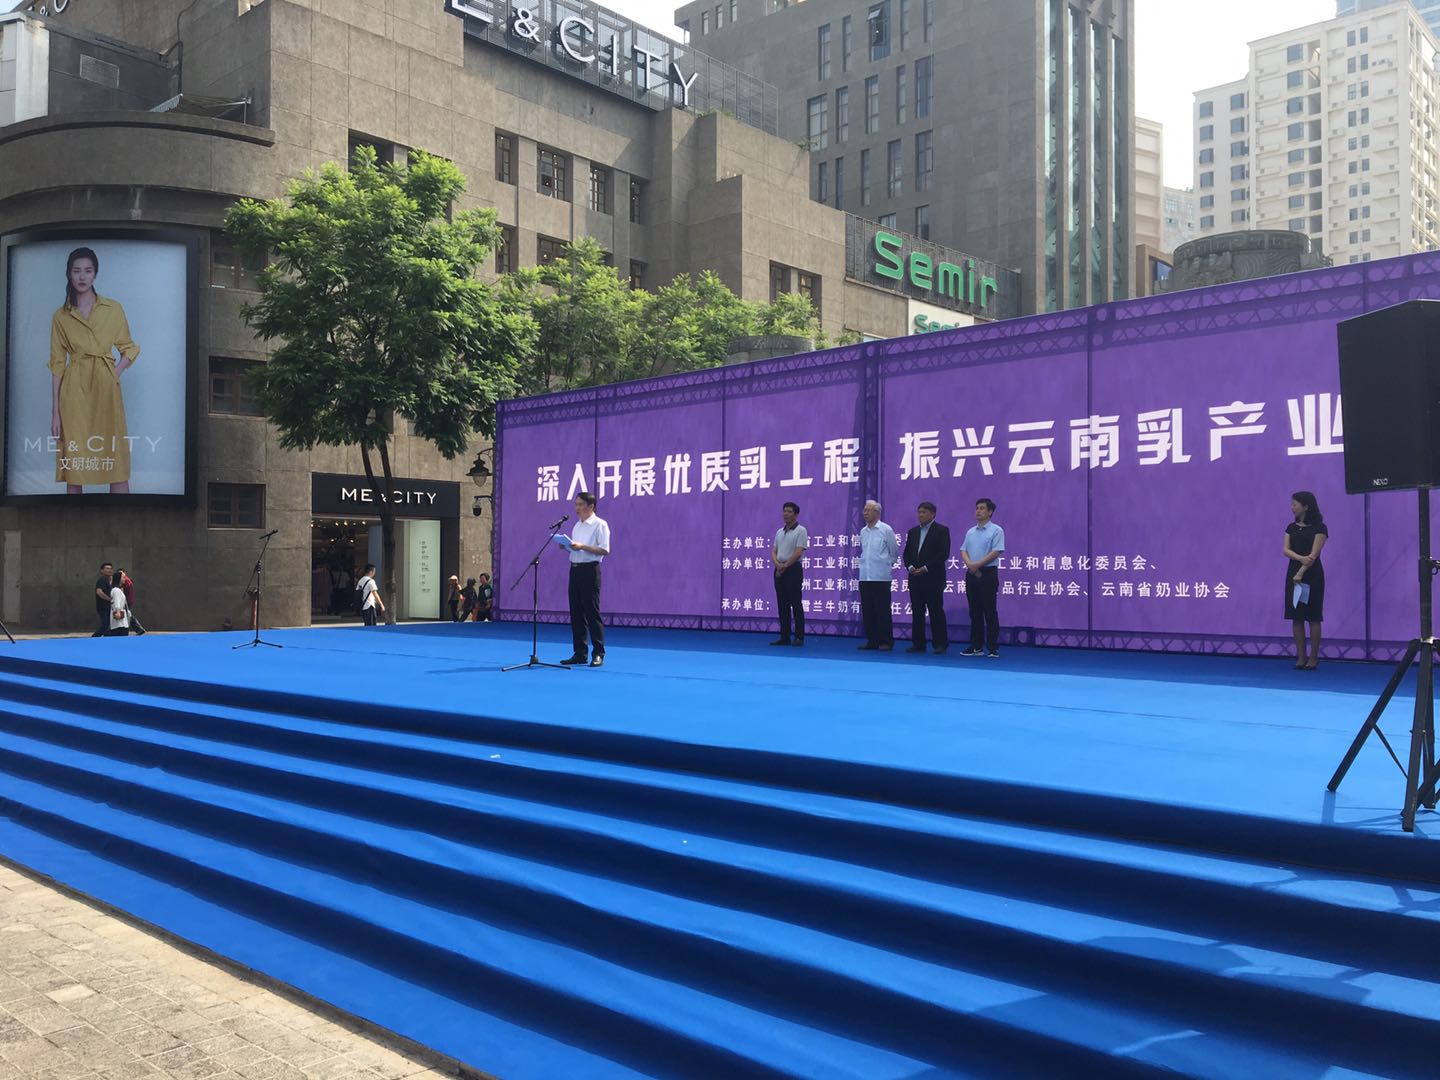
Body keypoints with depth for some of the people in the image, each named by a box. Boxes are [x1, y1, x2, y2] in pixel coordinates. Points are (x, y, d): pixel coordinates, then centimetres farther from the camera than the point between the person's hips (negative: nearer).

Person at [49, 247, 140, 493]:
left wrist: (115, 374, -6)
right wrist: (55, 413, 1)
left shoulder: (113, 309, 7)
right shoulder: (61, 317, 8)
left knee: (117, 465, -6)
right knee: (73, 466, 0)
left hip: (106, 390, 0)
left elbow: (129, 349, 13)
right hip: (74, 391, 1)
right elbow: (57, 365, 6)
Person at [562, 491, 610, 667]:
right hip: (574, 569, 8)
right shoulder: (577, 526, 18)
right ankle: (580, 653, 13)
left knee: (592, 613, -6)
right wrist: (567, 546, 3)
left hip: (590, 570, -8)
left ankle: (598, 654, 0)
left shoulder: (600, 524, -7)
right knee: (576, 613, 7)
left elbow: (604, 550, -15)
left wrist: (582, 546, -20)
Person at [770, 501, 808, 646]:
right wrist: (777, 565, -8)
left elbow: (798, 553, -15)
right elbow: (774, 552, 11)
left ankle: (799, 637, -1)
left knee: (796, 604, -5)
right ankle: (785, 636, 11)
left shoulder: (800, 531, -6)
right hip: (779, 571, 7)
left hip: (793, 570, -7)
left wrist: (785, 566, -13)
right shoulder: (779, 532, 16)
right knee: (782, 605, 7)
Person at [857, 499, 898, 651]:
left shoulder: (886, 530, -5)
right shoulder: (863, 532, 11)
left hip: (881, 577, -6)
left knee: (883, 611, -2)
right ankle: (872, 640, 13)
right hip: (864, 576, 6)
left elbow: (894, 552, 3)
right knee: (867, 611, 6)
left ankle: (886, 641, 4)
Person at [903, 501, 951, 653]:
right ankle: (918, 643, 11)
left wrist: (926, 568, -15)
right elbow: (906, 553, 15)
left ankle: (940, 644, 2)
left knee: (936, 612, -4)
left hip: (933, 579, -5)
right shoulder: (912, 532, 16)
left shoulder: (942, 531, -2)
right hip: (915, 578, 5)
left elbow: (944, 554, -11)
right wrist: (910, 567, -5)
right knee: (917, 612, 6)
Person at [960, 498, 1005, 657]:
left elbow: (996, 552, -13)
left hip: (988, 573, -6)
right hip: (971, 574, 6)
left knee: (990, 612, -4)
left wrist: (977, 565, -15)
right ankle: (976, 646, 13)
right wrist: (969, 564, -11)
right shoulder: (970, 532, 15)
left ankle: (993, 648, -1)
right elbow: (963, 550, 9)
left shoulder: (996, 530, -4)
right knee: (975, 612, 8)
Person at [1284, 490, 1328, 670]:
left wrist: (1301, 573, -20)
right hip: (1293, 573, 5)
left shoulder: (1319, 528, -6)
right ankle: (1301, 657, 9)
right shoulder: (1291, 528, 10)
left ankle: (1313, 658, 6)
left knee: (1313, 617, -1)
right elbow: (1286, 550, -2)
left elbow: (1314, 554, -14)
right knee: (1296, 617, 4)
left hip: (1312, 575, -5)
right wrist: (1300, 558, -21)